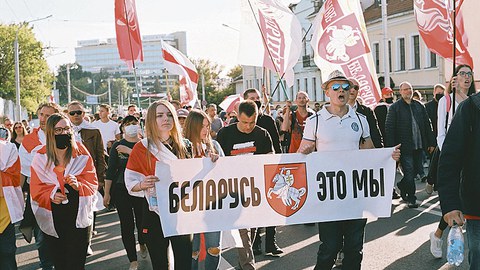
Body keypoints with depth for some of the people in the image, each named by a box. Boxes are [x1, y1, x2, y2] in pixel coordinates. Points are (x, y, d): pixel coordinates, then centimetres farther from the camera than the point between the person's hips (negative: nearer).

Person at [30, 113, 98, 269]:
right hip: (52, 219, 1)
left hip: (78, 218, -1)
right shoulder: (41, 158, 1)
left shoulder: (82, 155, -1)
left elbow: (93, 183, -1)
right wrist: (50, 194, -18)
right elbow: (36, 188, 2)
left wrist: (78, 185, -22)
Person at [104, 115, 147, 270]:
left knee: (142, 221, 4)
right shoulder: (117, 146, 1)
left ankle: (142, 243, 39)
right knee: (126, 224, 1)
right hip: (121, 189, 0)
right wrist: (107, 193, -3)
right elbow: (111, 170, 0)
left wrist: (129, 151, -18)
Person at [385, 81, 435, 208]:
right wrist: (391, 147, -13)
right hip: (404, 147, -5)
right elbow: (389, 128, -7)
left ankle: (402, 186, 36)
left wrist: (431, 142, 10)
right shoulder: (395, 107, -3)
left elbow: (427, 125, 14)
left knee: (416, 170, 12)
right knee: (409, 172, -3)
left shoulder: (419, 106, 11)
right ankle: (411, 198, 8)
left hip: (419, 146, 5)